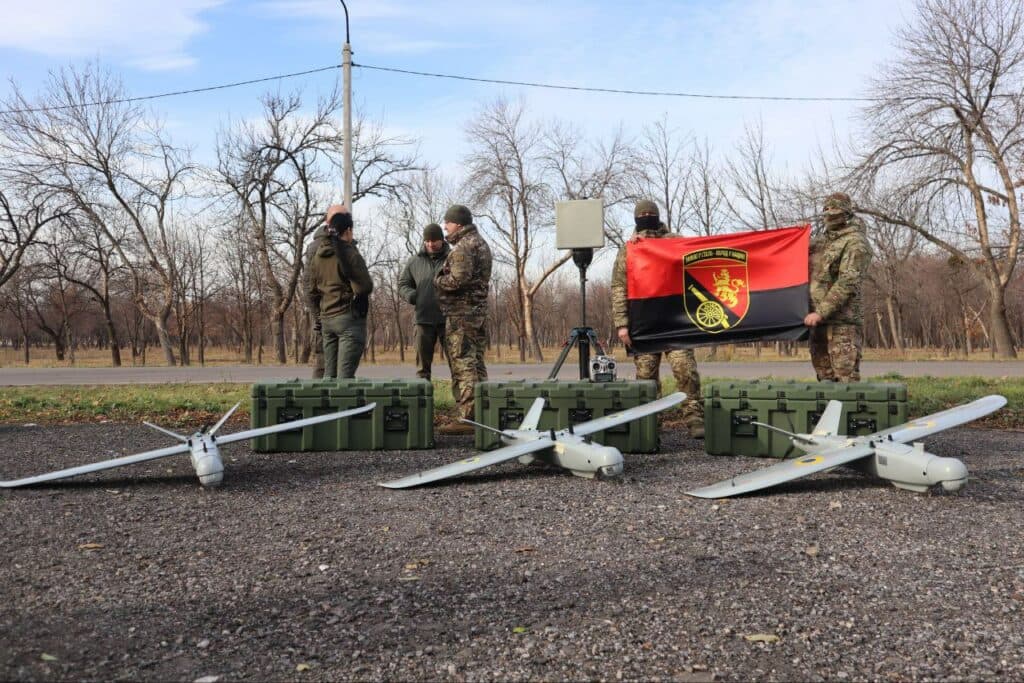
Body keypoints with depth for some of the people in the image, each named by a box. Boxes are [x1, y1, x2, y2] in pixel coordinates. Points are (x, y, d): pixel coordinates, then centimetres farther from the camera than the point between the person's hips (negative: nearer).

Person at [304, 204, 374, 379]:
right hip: (349, 318, -7)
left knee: (329, 374, 11)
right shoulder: (350, 254, -11)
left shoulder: (318, 256, 10)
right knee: (345, 374, -8)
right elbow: (365, 287, -14)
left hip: (326, 319, 7)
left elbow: (311, 292, 13)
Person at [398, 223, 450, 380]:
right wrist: (412, 295, -5)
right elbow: (402, 284, 16)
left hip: (449, 319, -2)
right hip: (424, 319, 2)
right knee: (423, 361, 7)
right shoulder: (414, 262, 10)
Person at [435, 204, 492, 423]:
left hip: (461, 312, -10)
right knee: (477, 363, 13)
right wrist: (443, 278, 16)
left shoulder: (463, 246, -13)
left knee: (463, 364, -8)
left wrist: (437, 280, -5)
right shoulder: (481, 243, 19)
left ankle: (468, 415, -8)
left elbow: (458, 280, -23)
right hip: (479, 311, 10)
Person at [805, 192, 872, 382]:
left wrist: (821, 312, -20)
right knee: (824, 377, 12)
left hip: (842, 322, -8)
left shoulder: (855, 242, -6)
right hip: (818, 321, 8)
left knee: (846, 376, -9)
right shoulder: (822, 241, 20)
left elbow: (847, 282, -16)